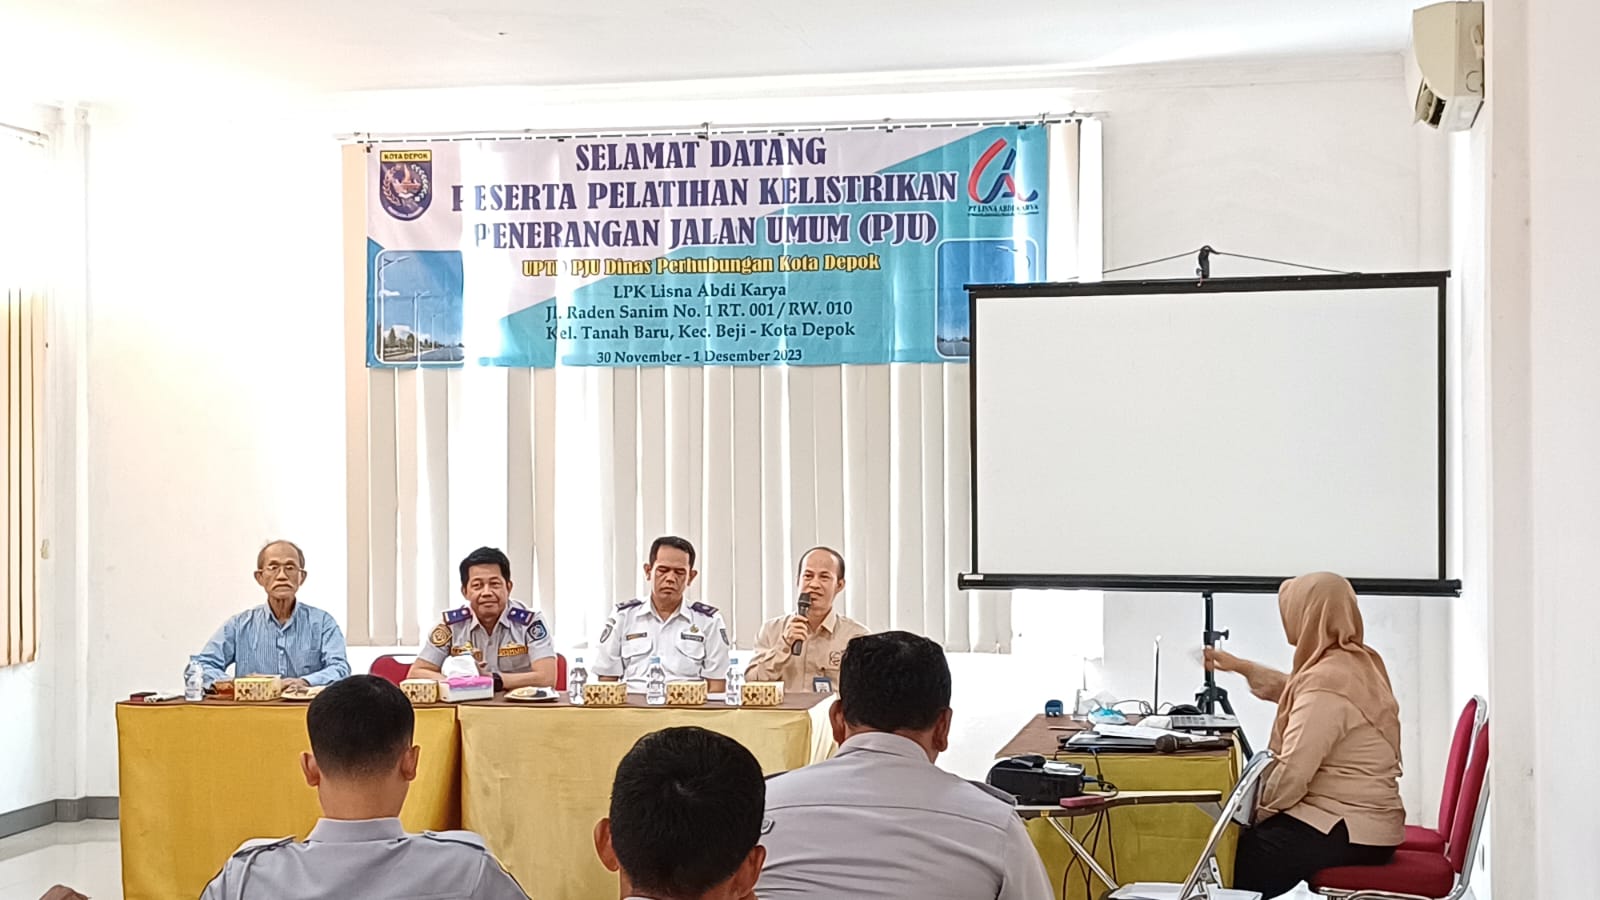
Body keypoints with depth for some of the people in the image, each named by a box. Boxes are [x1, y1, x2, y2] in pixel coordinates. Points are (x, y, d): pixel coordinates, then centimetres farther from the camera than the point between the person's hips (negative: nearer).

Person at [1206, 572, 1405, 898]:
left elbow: (1292, 772, -24)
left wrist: (1257, 812, -7)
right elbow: (1294, 692, 32)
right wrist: (1241, 667, 38)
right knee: (1239, 842, 15)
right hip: (1363, 823, 10)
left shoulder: (1326, 682, -21)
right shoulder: (1361, 662, 10)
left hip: (1347, 834, -10)